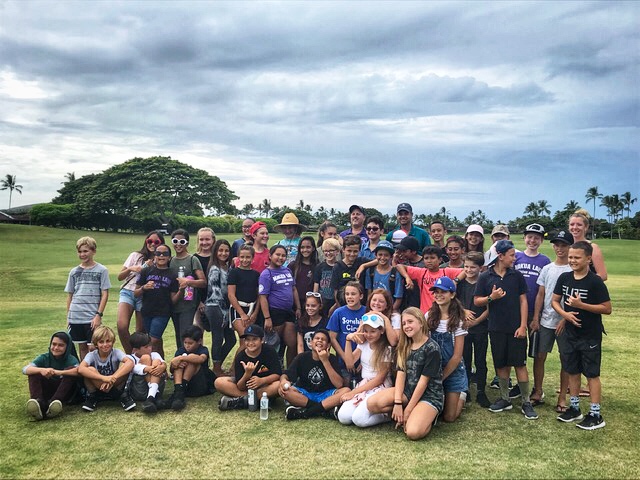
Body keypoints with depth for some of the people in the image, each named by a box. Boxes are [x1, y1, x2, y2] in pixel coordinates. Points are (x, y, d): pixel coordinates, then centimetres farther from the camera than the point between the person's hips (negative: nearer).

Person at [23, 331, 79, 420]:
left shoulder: (71, 359, -8)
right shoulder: (44, 358, -2)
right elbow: (25, 369, -19)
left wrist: (59, 372, -44)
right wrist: (41, 370, -38)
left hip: (64, 393, -2)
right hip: (46, 392, 2)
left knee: (71, 369, -25)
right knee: (35, 371, -17)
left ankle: (54, 402, -40)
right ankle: (39, 402, -38)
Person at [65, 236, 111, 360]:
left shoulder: (101, 270, -2)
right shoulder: (74, 271, 10)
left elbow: (105, 294, -4)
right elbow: (70, 295, 13)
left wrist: (99, 315, -11)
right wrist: (68, 317, 9)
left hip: (92, 317, -4)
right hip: (75, 317, 4)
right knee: (82, 347, 12)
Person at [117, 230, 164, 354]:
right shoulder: (136, 256, 9)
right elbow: (120, 277, 8)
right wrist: (130, 269, -11)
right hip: (128, 291, 0)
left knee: (141, 331, -4)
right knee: (121, 325, -20)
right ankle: (130, 355, -5)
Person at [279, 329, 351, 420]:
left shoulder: (332, 359, -5)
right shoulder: (302, 357, -3)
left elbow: (339, 385, -16)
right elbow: (286, 375, -6)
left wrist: (325, 361, -22)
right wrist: (283, 380, -32)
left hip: (325, 395, 0)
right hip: (304, 395, 0)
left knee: (346, 390, -28)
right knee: (283, 389, -29)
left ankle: (305, 411, -31)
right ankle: (326, 410, -29)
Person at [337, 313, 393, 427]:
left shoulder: (387, 350, -8)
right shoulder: (363, 344, 9)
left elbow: (379, 379, -10)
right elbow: (350, 361, 0)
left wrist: (354, 392, -11)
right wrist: (348, 340, -10)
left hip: (380, 387, -5)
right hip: (363, 385, 5)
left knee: (359, 419, -27)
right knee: (343, 417, -19)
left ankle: (385, 415, -2)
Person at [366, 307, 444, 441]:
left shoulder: (432, 348, -14)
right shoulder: (405, 346, 8)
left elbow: (423, 381, -16)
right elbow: (400, 373, -1)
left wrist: (408, 410, -16)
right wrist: (397, 403, -14)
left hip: (430, 394, -6)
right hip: (408, 390, 6)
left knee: (413, 432, -30)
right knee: (372, 403, -18)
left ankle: (429, 416, 3)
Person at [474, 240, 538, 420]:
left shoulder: (517, 275, 0)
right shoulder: (485, 277, -1)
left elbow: (523, 301, 0)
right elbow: (477, 301, 2)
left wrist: (523, 326, -7)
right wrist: (491, 297, -18)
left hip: (516, 328, -1)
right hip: (496, 328, 1)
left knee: (520, 364, 0)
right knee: (501, 364, 10)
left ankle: (526, 402, 9)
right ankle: (504, 399, 23)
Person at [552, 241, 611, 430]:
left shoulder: (595, 281, -15)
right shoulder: (564, 278, 0)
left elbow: (607, 308, -15)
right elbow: (555, 301, 7)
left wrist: (581, 305, -24)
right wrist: (565, 314, -12)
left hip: (590, 336, -5)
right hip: (570, 333, 5)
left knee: (592, 374, 3)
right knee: (572, 371, 14)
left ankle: (595, 415, 12)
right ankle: (574, 409, 27)